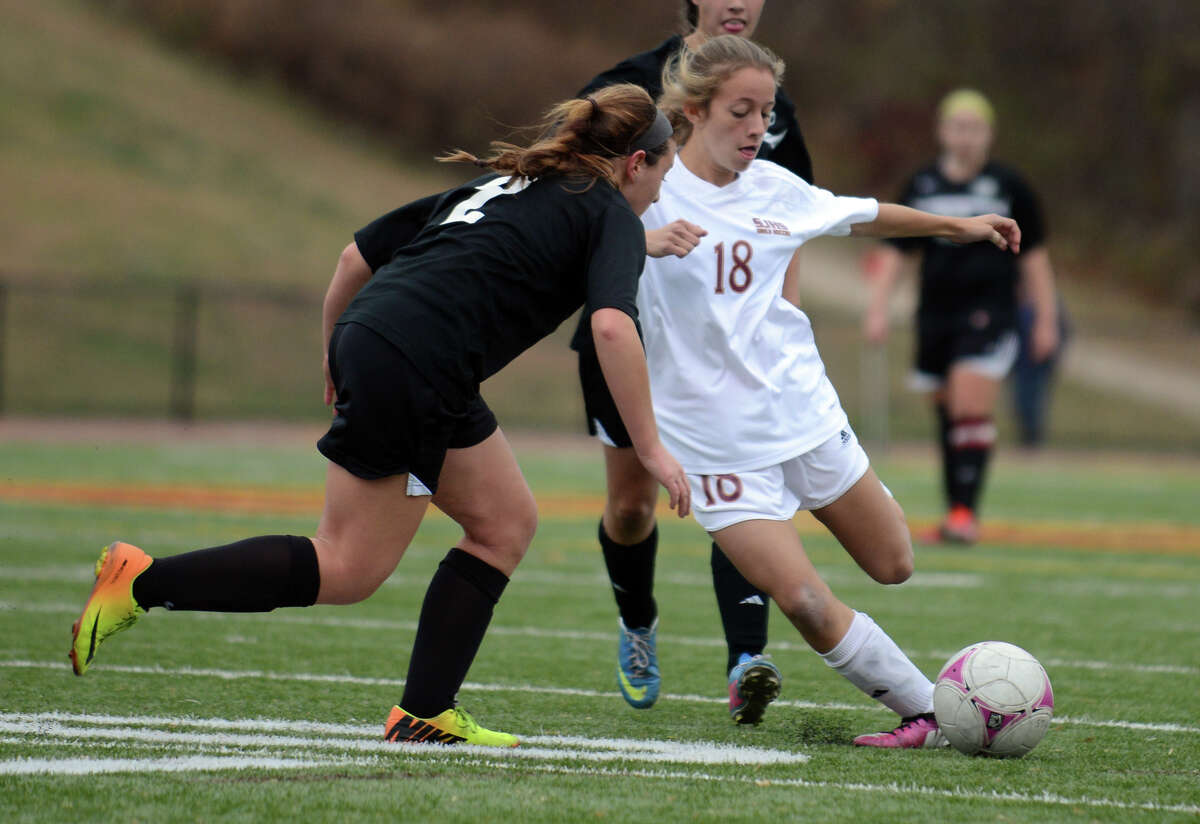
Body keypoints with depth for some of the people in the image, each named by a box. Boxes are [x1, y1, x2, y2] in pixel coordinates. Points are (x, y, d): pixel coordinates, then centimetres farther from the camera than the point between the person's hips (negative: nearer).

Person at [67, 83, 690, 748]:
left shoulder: (502, 183, 26)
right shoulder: (610, 216, 3)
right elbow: (612, 325, -16)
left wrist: (336, 351, 32)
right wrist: (649, 447, -12)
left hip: (366, 341, 9)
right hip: (413, 367, -9)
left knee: (506, 523, 15)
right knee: (349, 571, -1)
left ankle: (424, 715, 11)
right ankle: (141, 582, -3)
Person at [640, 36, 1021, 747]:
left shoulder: (773, 188, 4)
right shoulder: (649, 194, -12)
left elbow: (859, 214, 22)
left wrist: (956, 226, 33)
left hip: (803, 412, 5)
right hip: (719, 441, -5)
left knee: (893, 566, 10)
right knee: (805, 604, -14)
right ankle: (929, 712, 0)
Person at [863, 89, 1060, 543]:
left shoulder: (1009, 186, 2)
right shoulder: (921, 186, 8)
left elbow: (1032, 254, 8)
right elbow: (896, 253, 12)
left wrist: (1046, 318, 7)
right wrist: (877, 306, 2)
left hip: (989, 313, -3)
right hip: (935, 314, 3)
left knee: (972, 408, -16)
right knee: (948, 413, 6)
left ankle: (966, 510, -17)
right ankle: (954, 512, 15)